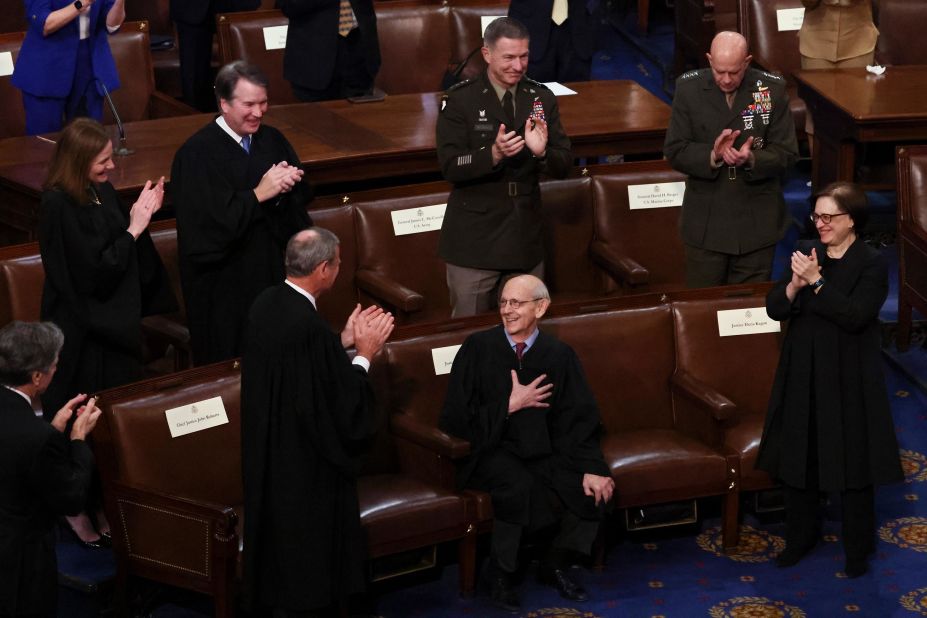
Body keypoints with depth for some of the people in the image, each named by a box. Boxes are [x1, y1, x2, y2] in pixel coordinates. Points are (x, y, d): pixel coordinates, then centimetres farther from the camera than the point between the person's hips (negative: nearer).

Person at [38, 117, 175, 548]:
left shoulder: (103, 191, 3)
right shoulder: (58, 205, -20)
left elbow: (127, 256, 10)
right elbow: (93, 272, -21)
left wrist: (140, 216, -5)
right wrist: (134, 227, -17)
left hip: (115, 322, 8)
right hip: (82, 331, -8)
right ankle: (77, 511, 18)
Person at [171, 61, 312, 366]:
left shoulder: (273, 140, 6)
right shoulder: (196, 154, -13)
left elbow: (303, 196, 8)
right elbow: (207, 222, -19)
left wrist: (289, 183, -14)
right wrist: (258, 194, -20)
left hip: (275, 269, 5)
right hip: (226, 284, -5)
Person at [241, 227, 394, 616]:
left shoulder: (267, 303, -2)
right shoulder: (309, 326, -29)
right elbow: (341, 404, -22)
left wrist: (344, 340, 11)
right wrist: (364, 355, -9)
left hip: (267, 453, 9)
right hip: (304, 464, -9)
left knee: (278, 547, 24)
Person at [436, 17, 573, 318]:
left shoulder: (541, 98, 5)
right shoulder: (459, 100, -7)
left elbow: (563, 165, 2)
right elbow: (450, 166, -14)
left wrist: (542, 152, -20)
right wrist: (494, 155, -29)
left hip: (526, 237, 4)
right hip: (475, 239, -4)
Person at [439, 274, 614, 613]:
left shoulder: (559, 355, 2)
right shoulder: (478, 348, -6)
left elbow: (578, 420, -2)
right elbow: (455, 418, -9)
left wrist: (590, 467, -18)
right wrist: (510, 404, -14)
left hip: (543, 451, 3)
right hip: (491, 450, -3)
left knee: (594, 489, -21)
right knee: (519, 484, -35)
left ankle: (554, 566, 6)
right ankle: (501, 574, -11)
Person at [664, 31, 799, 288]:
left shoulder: (773, 90, -4)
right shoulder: (688, 88, -4)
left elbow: (786, 154, -4)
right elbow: (675, 152, -3)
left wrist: (751, 159, -24)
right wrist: (713, 155, -22)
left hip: (756, 225, 0)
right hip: (705, 222, 0)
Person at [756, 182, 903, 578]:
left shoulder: (871, 264, -10)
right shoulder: (807, 255, 4)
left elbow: (854, 316, -23)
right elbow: (774, 310, -1)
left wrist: (816, 282, -25)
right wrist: (795, 283, -20)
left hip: (848, 381, -5)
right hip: (802, 375, 5)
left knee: (852, 464, 4)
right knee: (798, 458, 13)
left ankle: (858, 549, 18)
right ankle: (800, 537, 30)